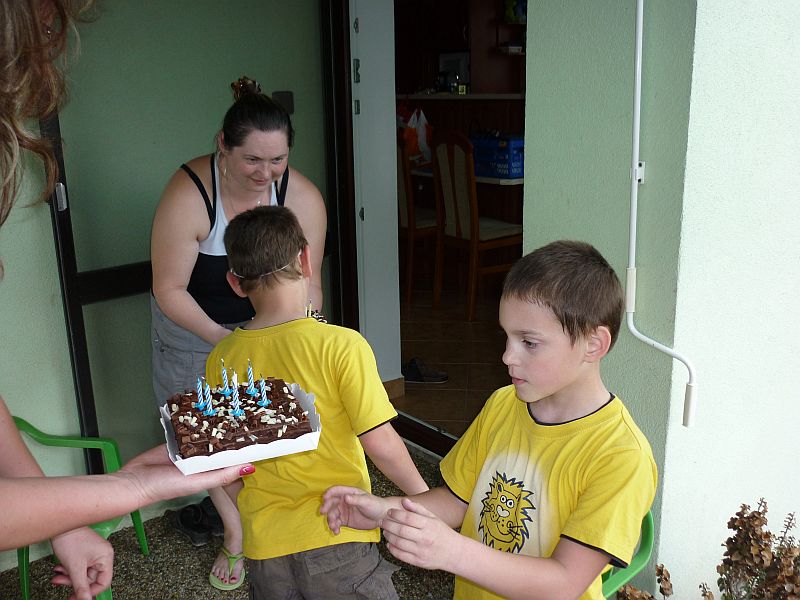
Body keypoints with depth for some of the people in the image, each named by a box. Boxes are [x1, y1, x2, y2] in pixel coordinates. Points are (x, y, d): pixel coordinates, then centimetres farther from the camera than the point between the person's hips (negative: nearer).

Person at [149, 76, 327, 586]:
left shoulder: (302, 197, -22)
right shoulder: (188, 195, -30)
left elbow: (307, 285, -14)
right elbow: (169, 290, -23)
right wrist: (222, 339, -30)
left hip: (266, 321, 2)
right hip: (194, 328, -1)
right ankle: (235, 530, 26)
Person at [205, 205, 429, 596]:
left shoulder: (222, 358, -4)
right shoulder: (341, 345, -17)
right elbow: (380, 443, -15)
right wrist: (424, 499, 1)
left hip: (264, 549, 4)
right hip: (337, 541, -4)